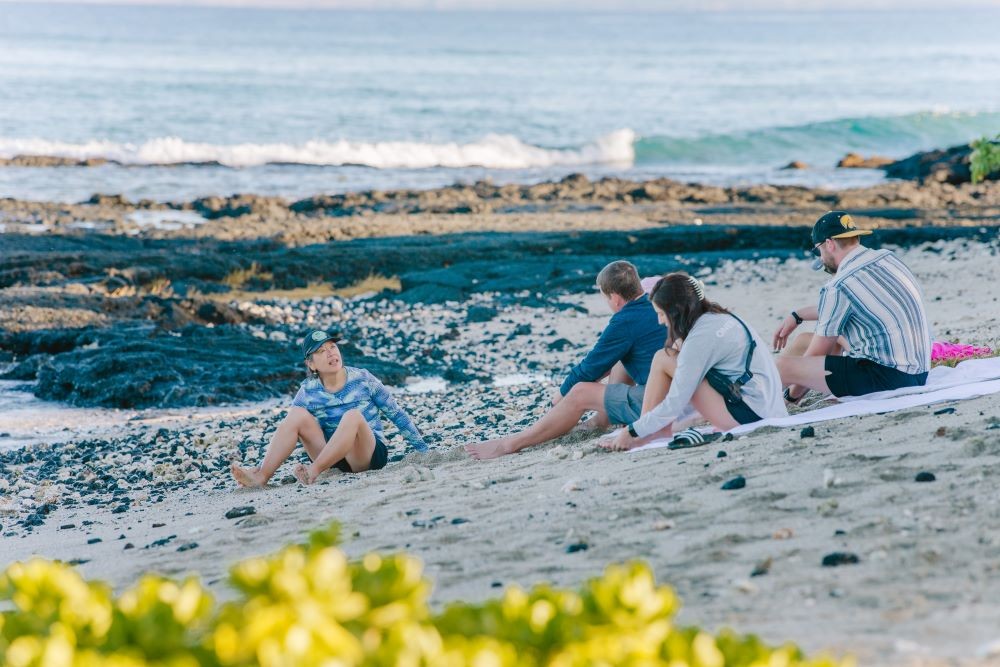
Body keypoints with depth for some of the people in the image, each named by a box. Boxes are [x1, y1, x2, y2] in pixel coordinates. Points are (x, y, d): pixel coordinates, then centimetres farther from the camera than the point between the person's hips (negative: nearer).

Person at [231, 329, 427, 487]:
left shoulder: (362, 379, -5)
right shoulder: (309, 392, 0)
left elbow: (397, 414, 2)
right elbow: (289, 430, 4)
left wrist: (424, 451, 4)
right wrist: (263, 465, -5)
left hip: (370, 455, -3)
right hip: (332, 457, 3)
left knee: (353, 415, -32)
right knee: (297, 414, -17)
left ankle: (314, 470, -44)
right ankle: (261, 475, -30)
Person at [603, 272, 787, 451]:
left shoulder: (700, 338, -16)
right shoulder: (720, 317, 12)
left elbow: (675, 404, -14)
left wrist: (631, 432, -4)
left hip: (748, 414, -10)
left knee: (663, 360, -6)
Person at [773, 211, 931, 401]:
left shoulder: (838, 287, -14)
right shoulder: (887, 258, 9)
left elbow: (815, 356, -4)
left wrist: (792, 396, 10)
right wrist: (797, 316, 35)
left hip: (888, 378, -10)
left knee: (784, 366, -13)